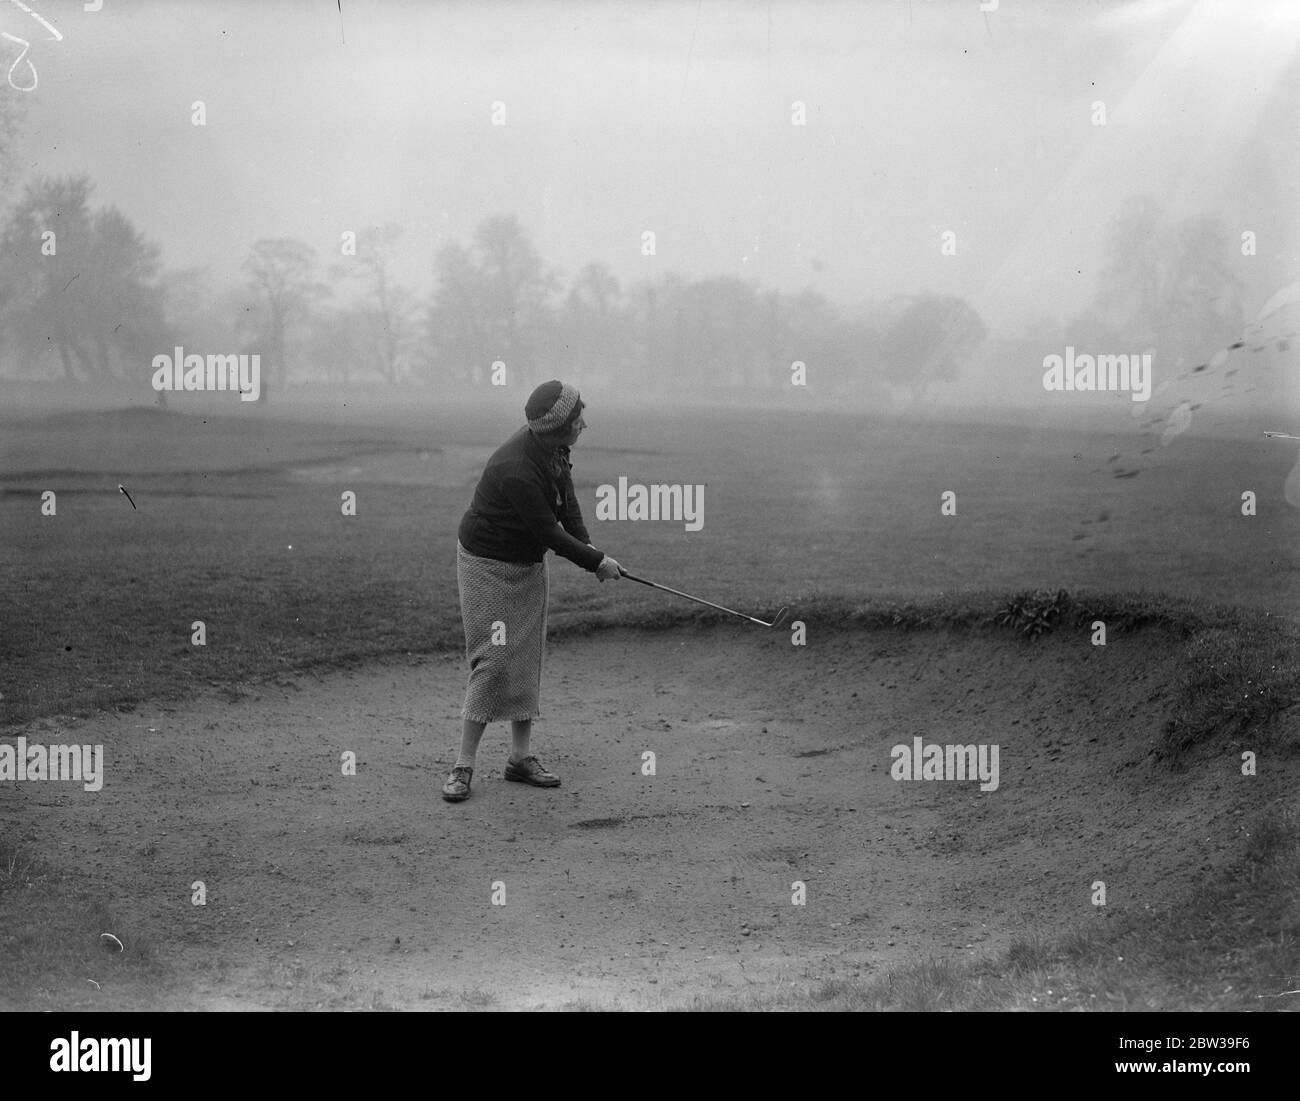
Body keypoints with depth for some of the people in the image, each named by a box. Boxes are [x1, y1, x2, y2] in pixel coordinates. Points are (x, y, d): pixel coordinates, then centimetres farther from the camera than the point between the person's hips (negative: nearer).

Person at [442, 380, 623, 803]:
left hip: (530, 563, 8)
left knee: (528, 658, 9)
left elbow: (567, 505, 4)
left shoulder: (554, 450, -6)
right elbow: (548, 532, -26)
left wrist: (589, 550, -9)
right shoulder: (516, 470, -32)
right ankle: (464, 766, -5)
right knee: (494, 659, -11)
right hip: (489, 565, -8)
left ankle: (521, 757, 16)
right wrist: (596, 561, -16)